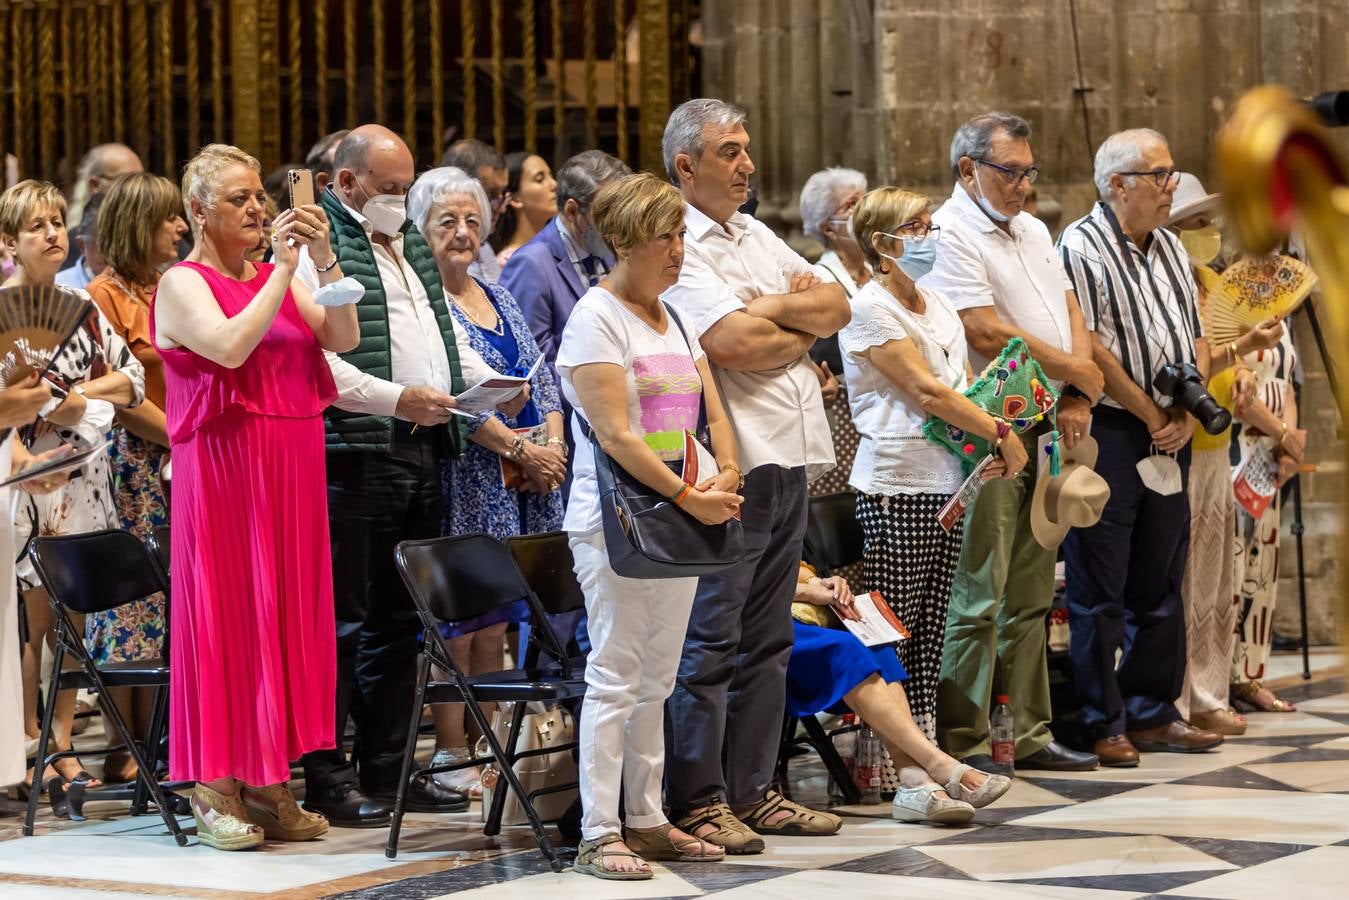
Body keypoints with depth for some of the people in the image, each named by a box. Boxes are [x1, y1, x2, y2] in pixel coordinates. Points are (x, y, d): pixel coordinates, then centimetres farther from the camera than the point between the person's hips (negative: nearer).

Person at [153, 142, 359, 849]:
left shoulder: (279, 279, 15)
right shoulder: (185, 284, -3)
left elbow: (343, 338, 2)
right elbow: (229, 346, -21)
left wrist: (324, 258, -9)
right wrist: (284, 269, -17)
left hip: (290, 470, 6)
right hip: (224, 466, -6)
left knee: (288, 611, 5)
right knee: (226, 611, -4)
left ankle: (266, 780, 11)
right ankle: (215, 785, 2)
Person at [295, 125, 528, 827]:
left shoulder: (410, 243, 21)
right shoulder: (316, 247, -7)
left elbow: (446, 328, 29)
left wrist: (487, 382, 10)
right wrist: (394, 398, -22)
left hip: (422, 452, 9)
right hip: (353, 456, -9)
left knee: (400, 619, 13)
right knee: (343, 620, -6)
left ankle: (387, 769, 19)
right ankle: (325, 778, -1)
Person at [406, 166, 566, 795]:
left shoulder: (499, 299, 17)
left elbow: (541, 382, 16)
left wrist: (554, 443, -2)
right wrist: (520, 449, -17)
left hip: (527, 481, 7)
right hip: (464, 479, -7)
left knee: (495, 617, 9)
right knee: (456, 615, -6)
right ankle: (450, 755, 0)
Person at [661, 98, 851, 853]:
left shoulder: (758, 237, 18)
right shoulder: (679, 247, -9)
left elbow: (838, 306, 13)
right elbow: (736, 345, -20)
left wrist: (772, 308, -5)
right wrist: (804, 331, -2)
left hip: (790, 460, 9)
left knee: (768, 638, 12)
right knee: (710, 640, -4)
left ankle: (752, 790, 19)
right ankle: (698, 800, 2)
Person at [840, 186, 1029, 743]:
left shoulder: (939, 307, 17)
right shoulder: (869, 310, -8)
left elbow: (968, 386, 18)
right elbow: (927, 391, -14)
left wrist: (993, 443, -1)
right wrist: (1001, 433, -10)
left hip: (947, 485, 8)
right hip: (895, 489, -8)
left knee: (931, 632, 7)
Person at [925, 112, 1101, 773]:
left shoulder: (1032, 230, 19)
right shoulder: (949, 235, -11)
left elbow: (1070, 311, 17)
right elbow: (986, 331, -18)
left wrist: (1078, 397, 1)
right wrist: (1075, 369, -7)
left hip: (1045, 429, 9)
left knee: (1030, 594, 12)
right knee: (978, 597, -7)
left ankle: (1031, 735, 17)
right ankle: (963, 744, -3)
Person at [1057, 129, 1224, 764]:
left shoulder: (1169, 247, 15)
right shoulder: (1082, 247, -9)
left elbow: (1197, 338, 15)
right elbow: (1090, 349, -15)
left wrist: (1186, 414, -1)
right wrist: (1153, 416, -11)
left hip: (1169, 435, 7)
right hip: (1108, 432, -7)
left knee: (1160, 582, 12)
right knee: (1099, 589, -2)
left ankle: (1153, 714, 20)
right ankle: (1102, 724, 3)